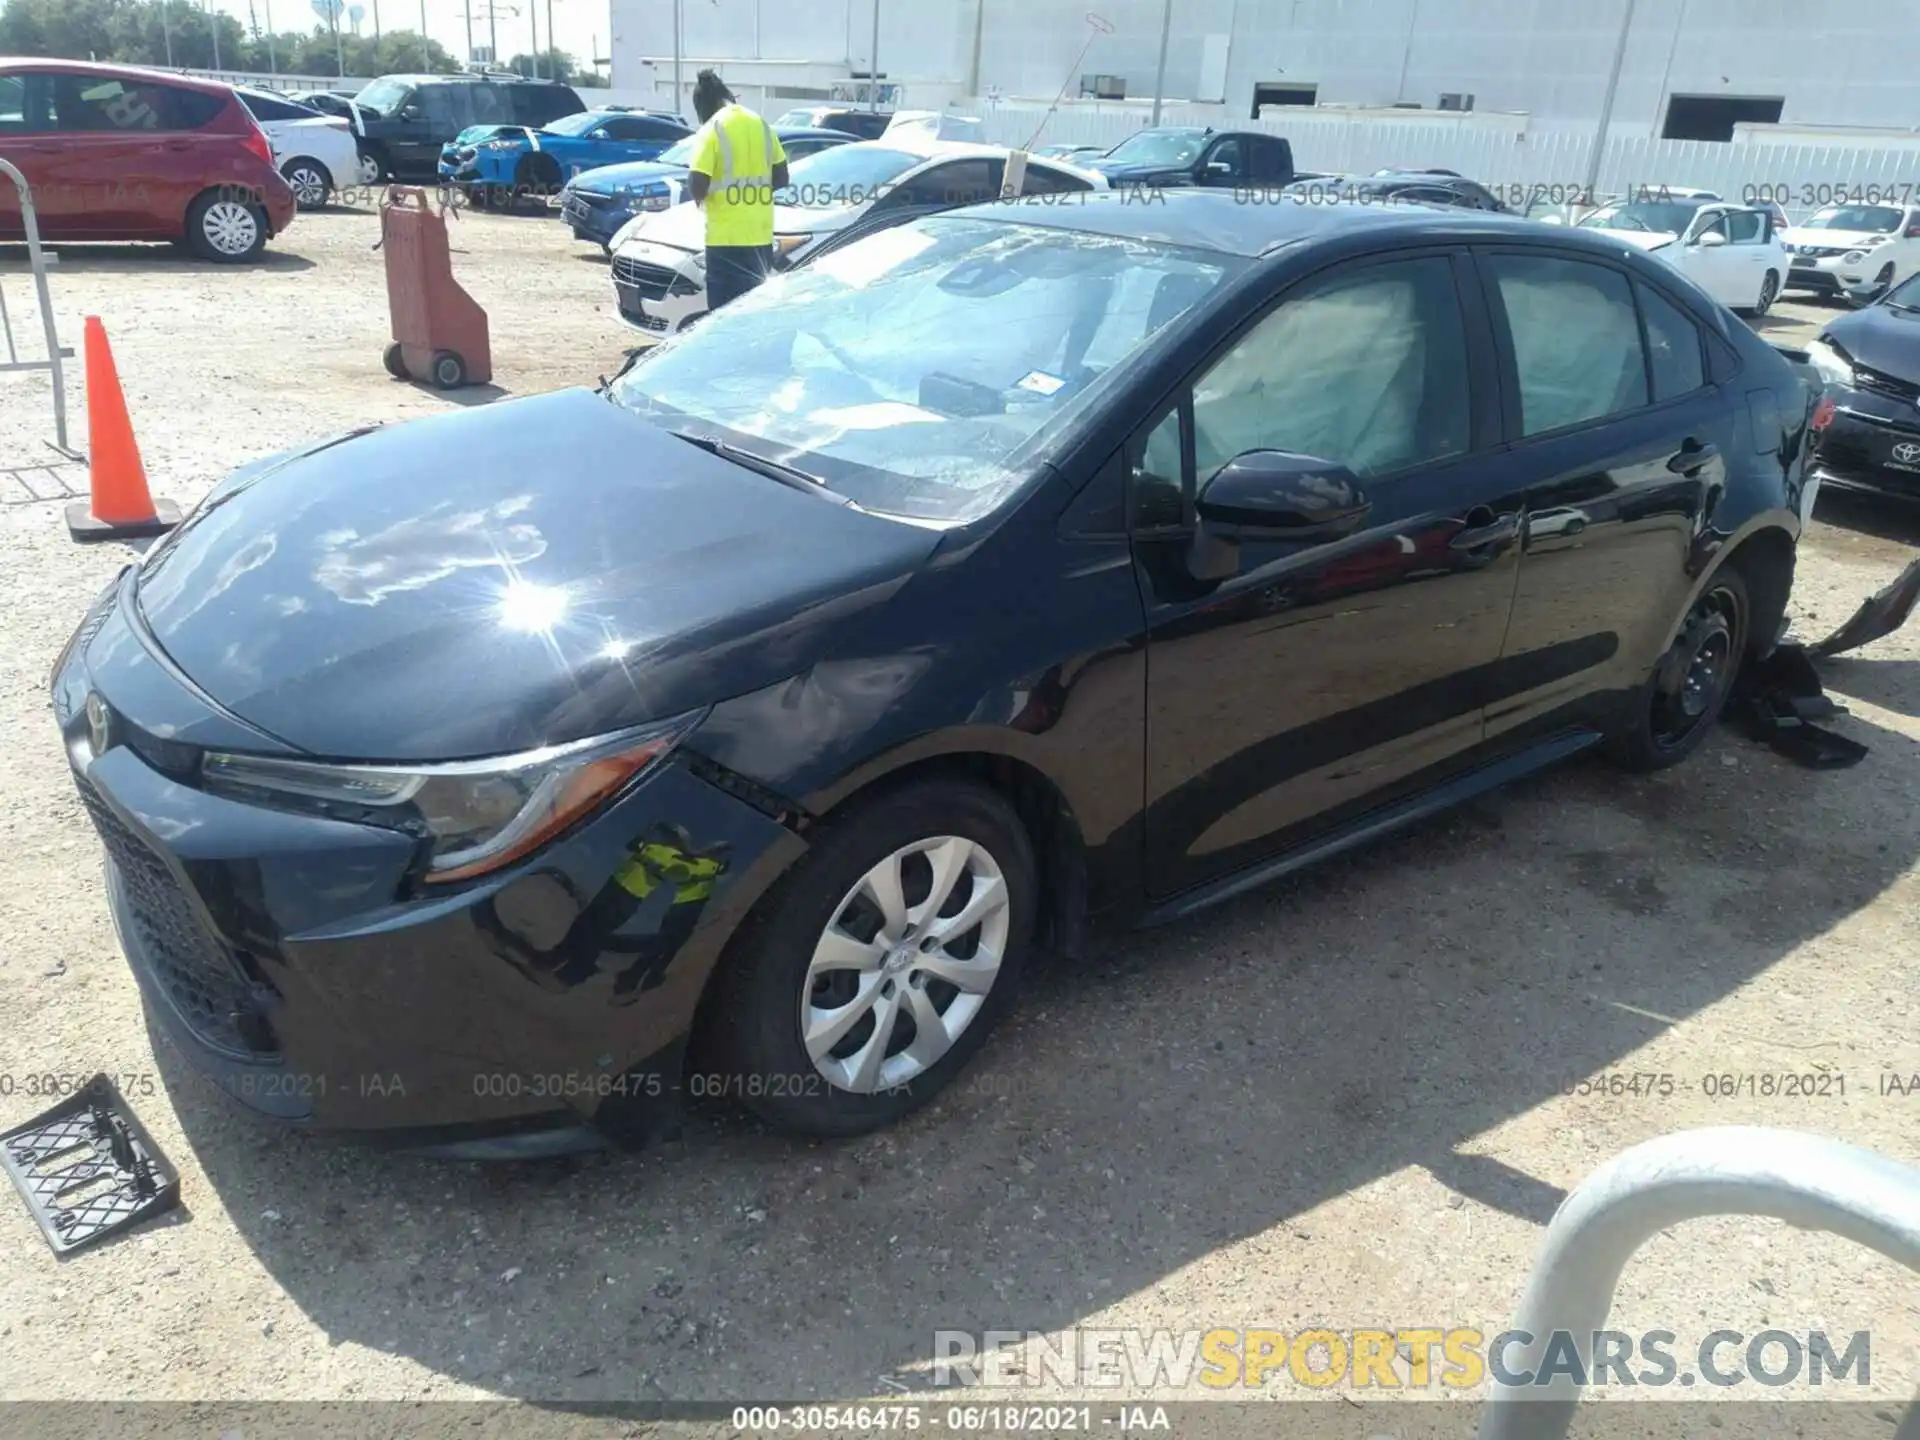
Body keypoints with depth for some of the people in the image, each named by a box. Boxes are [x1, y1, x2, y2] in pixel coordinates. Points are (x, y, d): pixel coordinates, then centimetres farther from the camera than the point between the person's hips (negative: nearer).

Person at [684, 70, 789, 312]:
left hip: (726, 238, -6)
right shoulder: (761, 124, 10)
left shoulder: (712, 129, -9)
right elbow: (781, 178, 15)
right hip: (761, 235, 6)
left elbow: (697, 186, -15)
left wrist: (698, 195, 6)